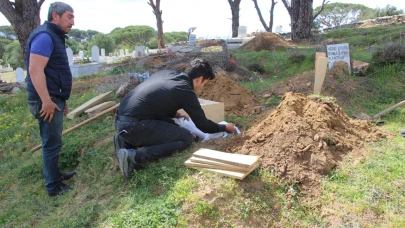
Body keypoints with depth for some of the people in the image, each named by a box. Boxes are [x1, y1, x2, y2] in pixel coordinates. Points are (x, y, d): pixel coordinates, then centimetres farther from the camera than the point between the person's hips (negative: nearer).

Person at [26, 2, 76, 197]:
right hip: (47, 101, -10)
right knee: (52, 143, -1)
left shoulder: (54, 36, 19)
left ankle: (55, 175, 33)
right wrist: (46, 101, -24)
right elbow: (35, 70, -23)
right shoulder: (44, 36, -14)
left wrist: (61, 99, 24)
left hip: (54, 98, 10)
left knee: (52, 142, 19)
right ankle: (54, 187, 10)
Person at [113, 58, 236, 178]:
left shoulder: (167, 73, 14)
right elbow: (203, 125, 3)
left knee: (171, 126, 23)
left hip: (120, 120, 9)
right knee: (187, 138, -2)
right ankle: (137, 156, -15)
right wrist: (225, 127, 20)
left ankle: (125, 141, 11)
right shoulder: (186, 92, -7)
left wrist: (176, 114, 23)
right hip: (133, 125, -9)